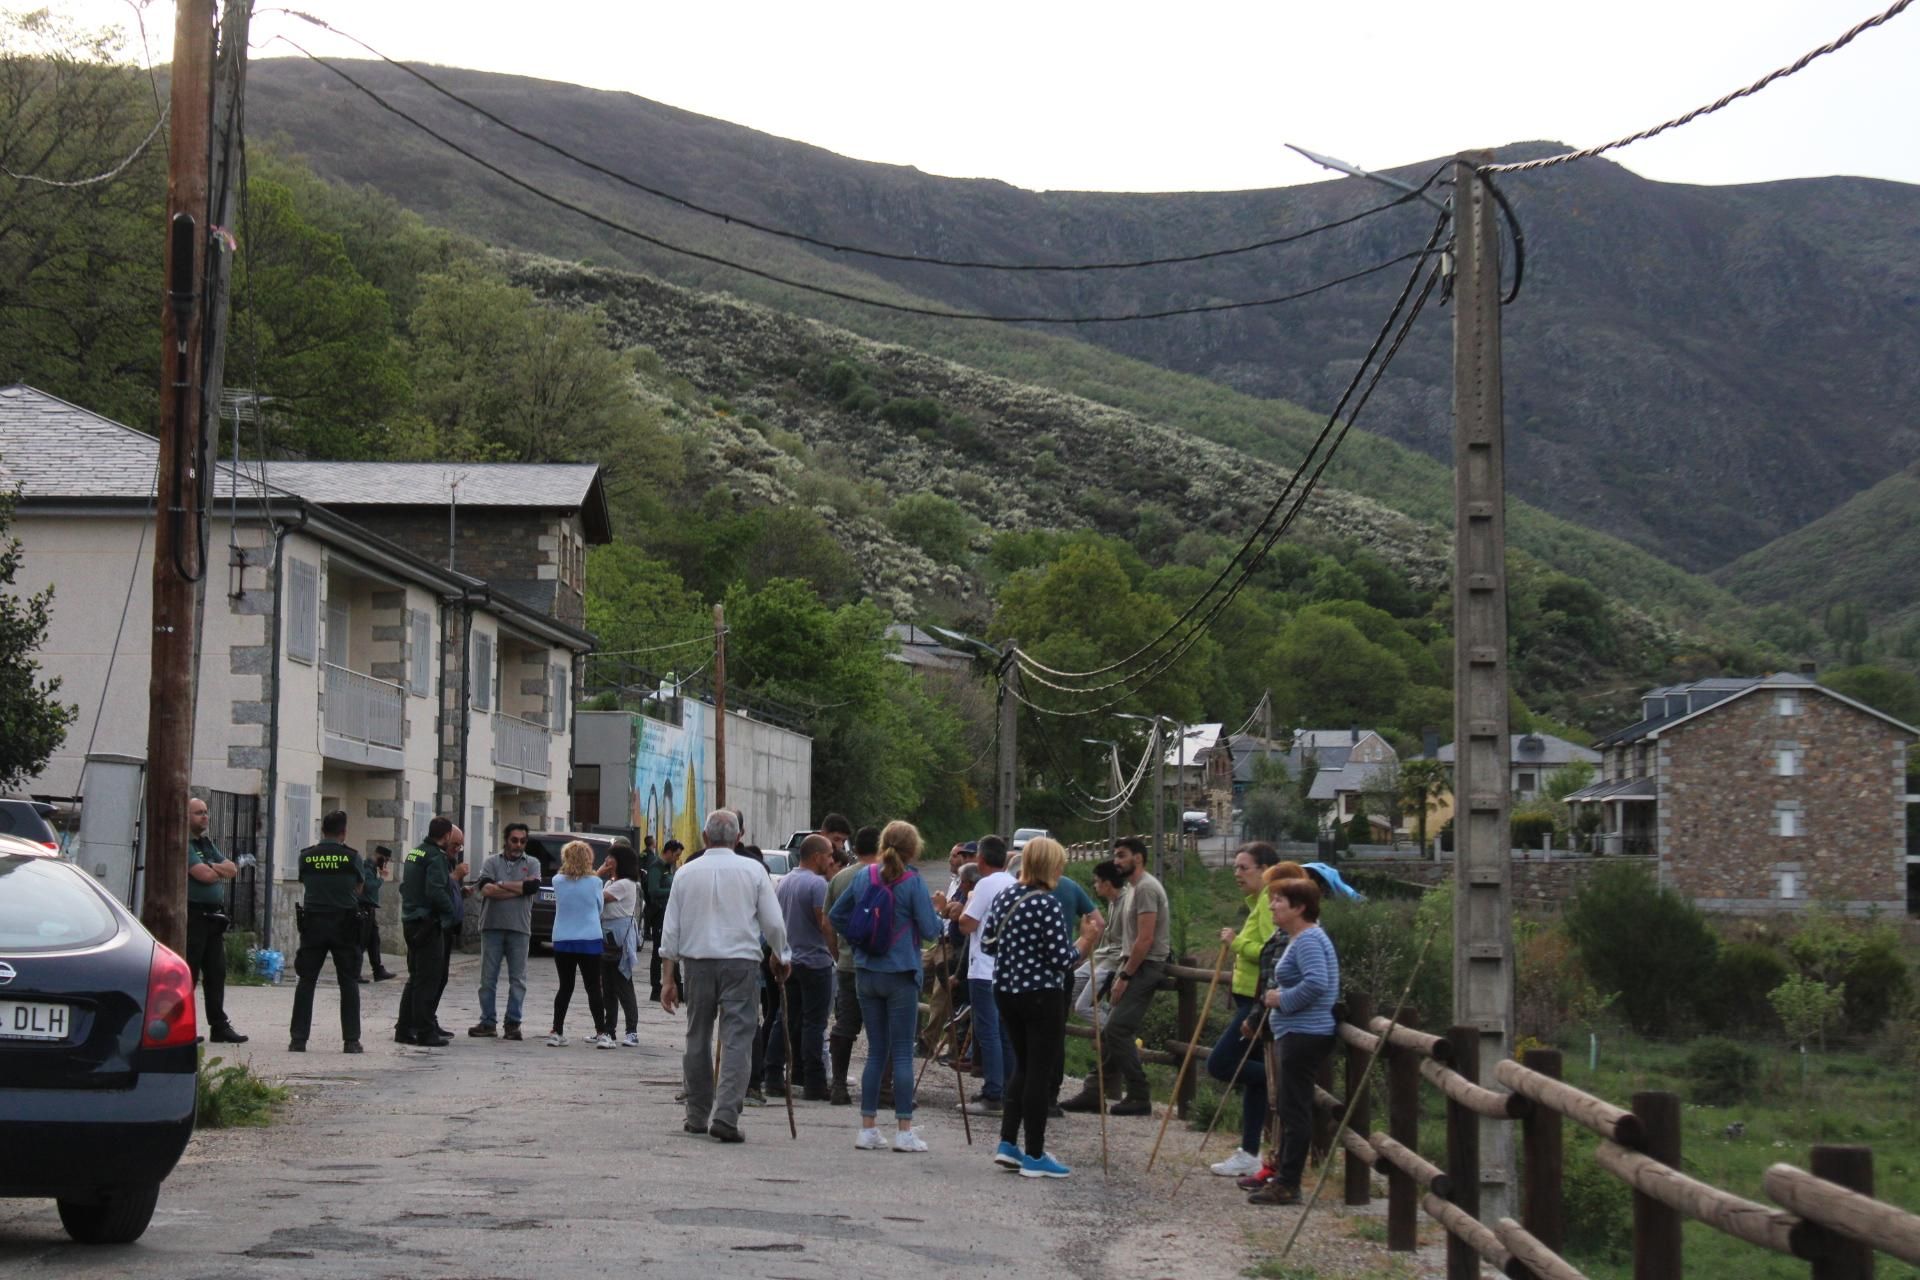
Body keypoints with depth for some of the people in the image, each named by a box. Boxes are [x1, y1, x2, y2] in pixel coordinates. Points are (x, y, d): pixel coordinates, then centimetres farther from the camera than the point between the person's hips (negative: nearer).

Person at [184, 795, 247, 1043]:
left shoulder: (207, 844, 20)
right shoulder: (183, 844, -9)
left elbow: (232, 868, 12)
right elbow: (204, 875, -19)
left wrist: (212, 868, -7)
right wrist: (221, 871, 3)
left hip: (214, 917, 9)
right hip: (193, 916, -9)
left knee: (216, 973, 9)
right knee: (188, 974, -7)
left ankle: (219, 1026, 13)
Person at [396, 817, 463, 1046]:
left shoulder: (413, 853, 15)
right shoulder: (436, 857, -14)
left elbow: (404, 886, 19)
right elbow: (436, 891, -23)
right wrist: (453, 915, -12)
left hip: (410, 922, 9)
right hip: (428, 923, -9)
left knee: (416, 977, 16)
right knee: (428, 979, -5)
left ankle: (404, 1029, 17)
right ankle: (426, 1032, -4)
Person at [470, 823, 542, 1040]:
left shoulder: (532, 864, 9)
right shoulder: (492, 862, 7)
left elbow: (533, 887, -11)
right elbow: (486, 889, -10)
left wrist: (501, 884, -7)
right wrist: (518, 889, -8)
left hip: (519, 928, 0)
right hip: (492, 925, 0)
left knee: (517, 979, 1)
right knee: (488, 977, 3)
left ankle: (513, 1023, 6)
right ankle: (487, 1022, 9)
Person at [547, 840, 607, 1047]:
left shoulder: (558, 881, -3)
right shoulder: (595, 882, -7)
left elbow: (559, 904, 9)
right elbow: (599, 908, 5)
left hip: (562, 942, 2)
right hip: (589, 941, -2)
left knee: (565, 987, 8)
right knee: (593, 988, 7)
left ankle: (557, 1032, 1)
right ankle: (600, 1032, 12)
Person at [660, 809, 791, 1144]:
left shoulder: (687, 872, 4)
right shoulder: (753, 871, -2)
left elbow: (671, 930, 4)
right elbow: (774, 923, 0)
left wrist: (669, 978, 9)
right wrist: (780, 957, 17)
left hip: (696, 962, 2)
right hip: (741, 962, -2)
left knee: (698, 1039, 15)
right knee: (737, 1040, -4)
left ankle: (698, 1115, 22)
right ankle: (725, 1116, -15)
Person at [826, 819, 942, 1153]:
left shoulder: (864, 876, 3)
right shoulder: (912, 881, -11)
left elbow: (836, 915, 9)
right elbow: (929, 929, -11)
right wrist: (938, 914, 8)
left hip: (866, 973, 5)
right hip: (901, 975, -5)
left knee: (876, 1051, 11)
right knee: (902, 1053, 0)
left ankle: (867, 1129, 11)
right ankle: (904, 1131, 0)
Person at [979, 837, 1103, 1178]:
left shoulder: (1004, 898, 5)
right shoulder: (1049, 905, -17)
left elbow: (986, 943, 11)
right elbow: (1062, 959, -19)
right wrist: (1087, 939, -5)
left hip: (1006, 992, 7)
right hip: (1042, 996, -7)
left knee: (1024, 1066, 19)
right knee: (1042, 1072, 1)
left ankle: (1007, 1143, 17)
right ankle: (1035, 1157, 5)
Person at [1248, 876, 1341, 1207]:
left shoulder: (1308, 940, -16)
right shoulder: (1299, 938, 18)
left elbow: (1316, 983, -30)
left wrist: (1282, 999, -18)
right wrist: (1275, 997, 13)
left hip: (1305, 1035, -11)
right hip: (1298, 1033, 11)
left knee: (1295, 1108, -8)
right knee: (1291, 1107, 17)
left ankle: (1288, 1185, -5)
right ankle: (1284, 1175, 26)